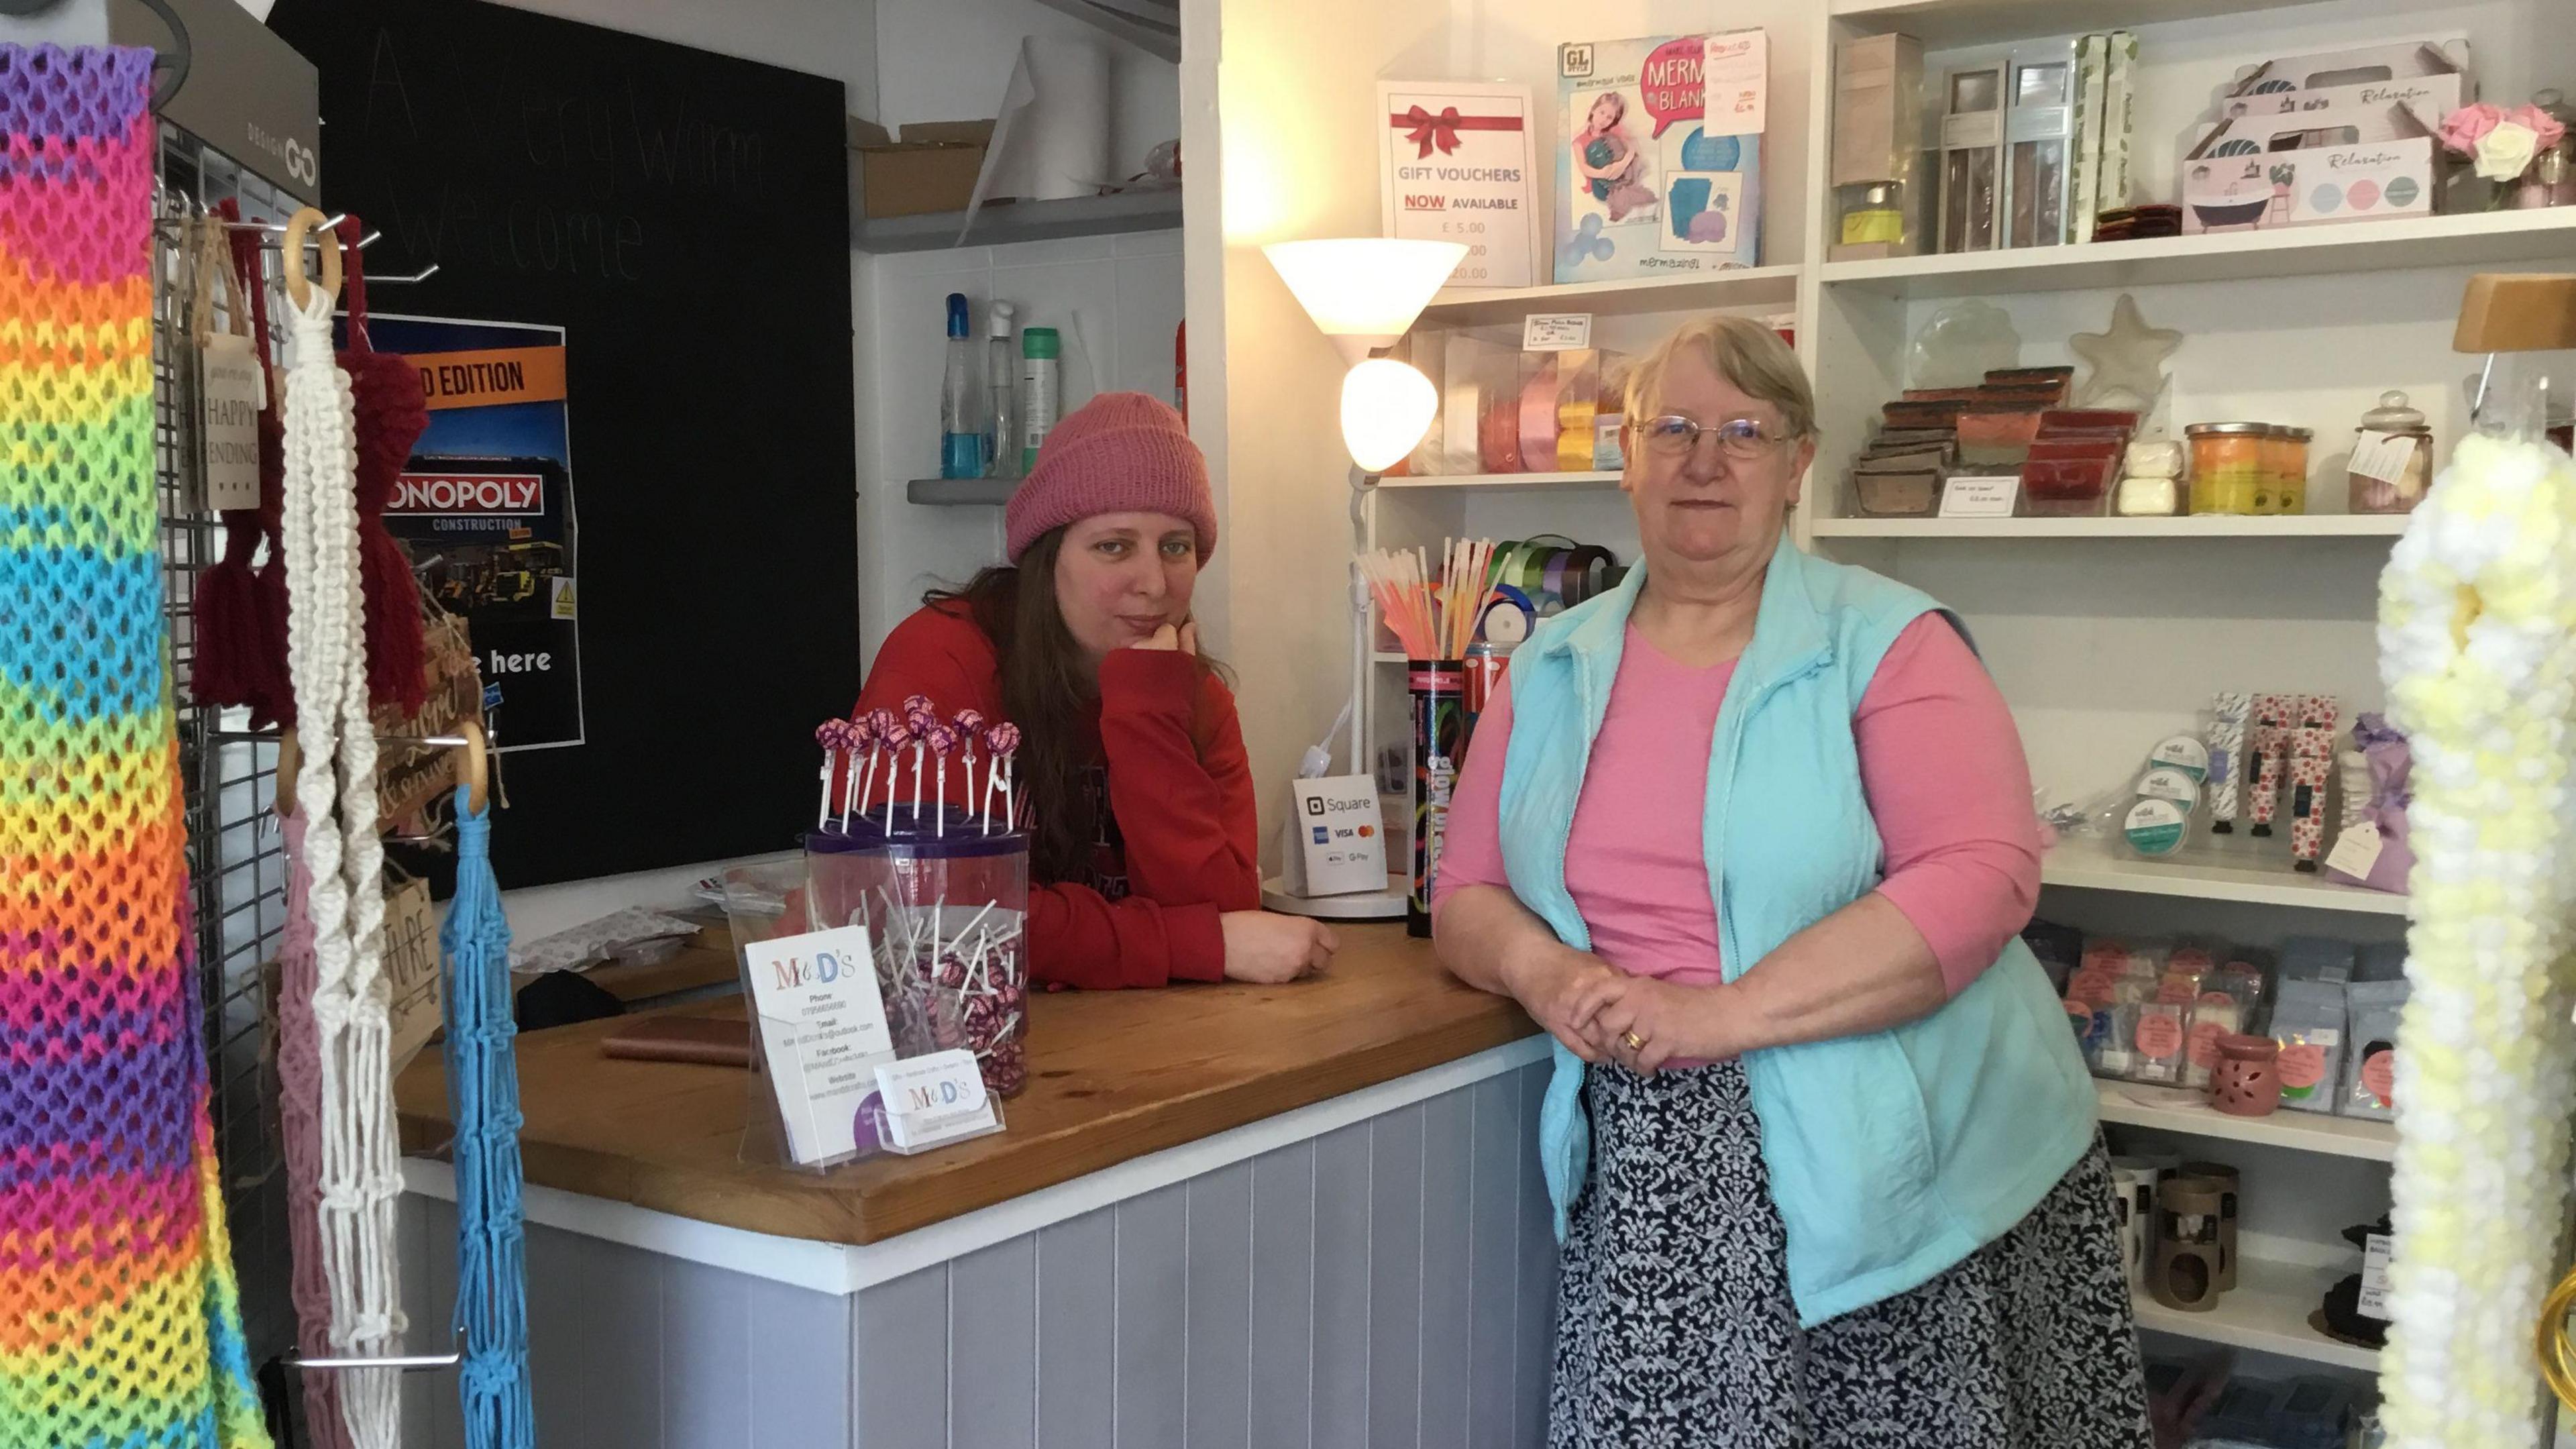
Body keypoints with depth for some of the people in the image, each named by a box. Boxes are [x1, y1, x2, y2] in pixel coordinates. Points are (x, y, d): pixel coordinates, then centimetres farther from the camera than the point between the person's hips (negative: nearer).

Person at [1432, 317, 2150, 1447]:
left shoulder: (1884, 642, -4)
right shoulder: (1551, 671, 10)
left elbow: (1979, 877, -16)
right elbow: (1467, 893, 12)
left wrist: (1721, 1014, -21)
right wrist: (1540, 968, -12)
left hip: (1894, 1167, -2)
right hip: (1657, 1164, 3)